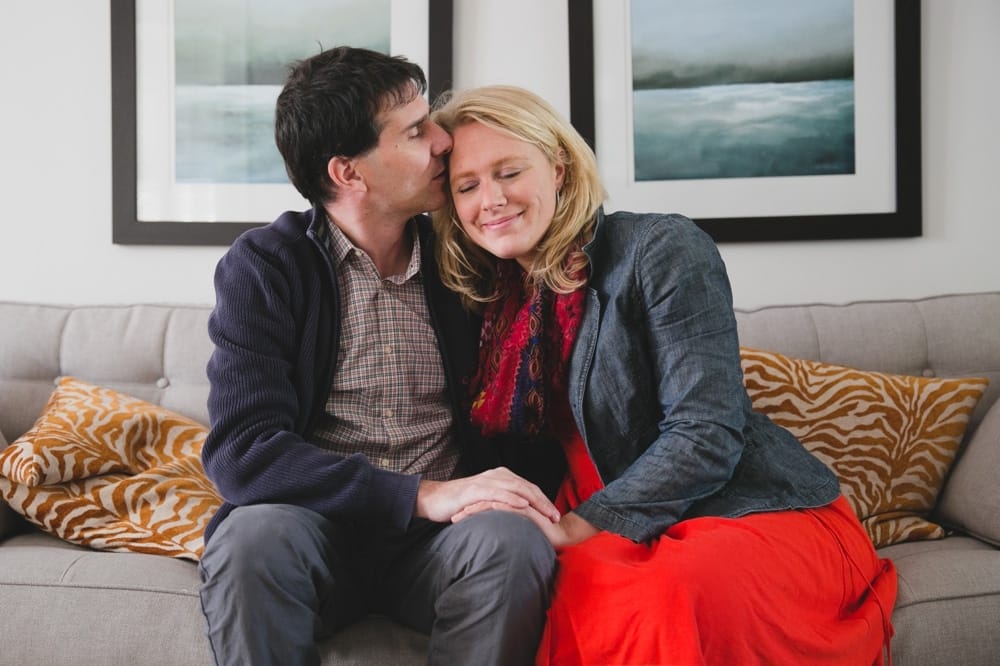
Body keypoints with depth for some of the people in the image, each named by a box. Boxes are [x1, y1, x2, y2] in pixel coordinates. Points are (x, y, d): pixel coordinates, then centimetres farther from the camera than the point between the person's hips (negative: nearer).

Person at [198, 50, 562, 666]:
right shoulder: (263, 267, -3)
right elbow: (243, 450, -15)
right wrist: (421, 495, -23)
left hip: (438, 538, 2)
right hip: (318, 526, -1)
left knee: (512, 540, -30)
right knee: (253, 536, -33)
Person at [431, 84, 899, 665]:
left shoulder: (661, 250, -7)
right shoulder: (493, 302, 11)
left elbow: (706, 438, -15)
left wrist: (576, 526, -20)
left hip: (766, 519, -3)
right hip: (621, 538, 4)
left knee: (659, 601, -38)